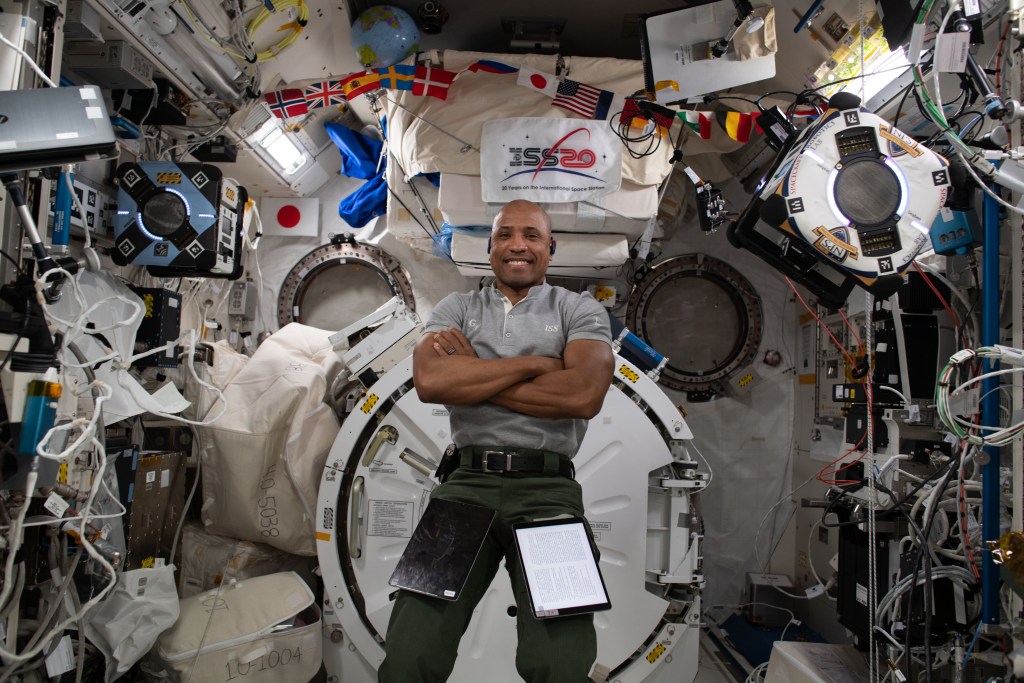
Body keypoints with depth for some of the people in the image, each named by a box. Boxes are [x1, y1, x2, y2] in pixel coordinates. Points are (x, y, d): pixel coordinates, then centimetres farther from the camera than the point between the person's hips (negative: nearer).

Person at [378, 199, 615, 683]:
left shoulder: (580, 310, 11)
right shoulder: (457, 309, 15)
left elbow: (585, 395, -9)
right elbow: (429, 382, -5)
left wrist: (471, 371, -4)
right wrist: (532, 363, -5)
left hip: (548, 489, -1)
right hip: (468, 483, 2)